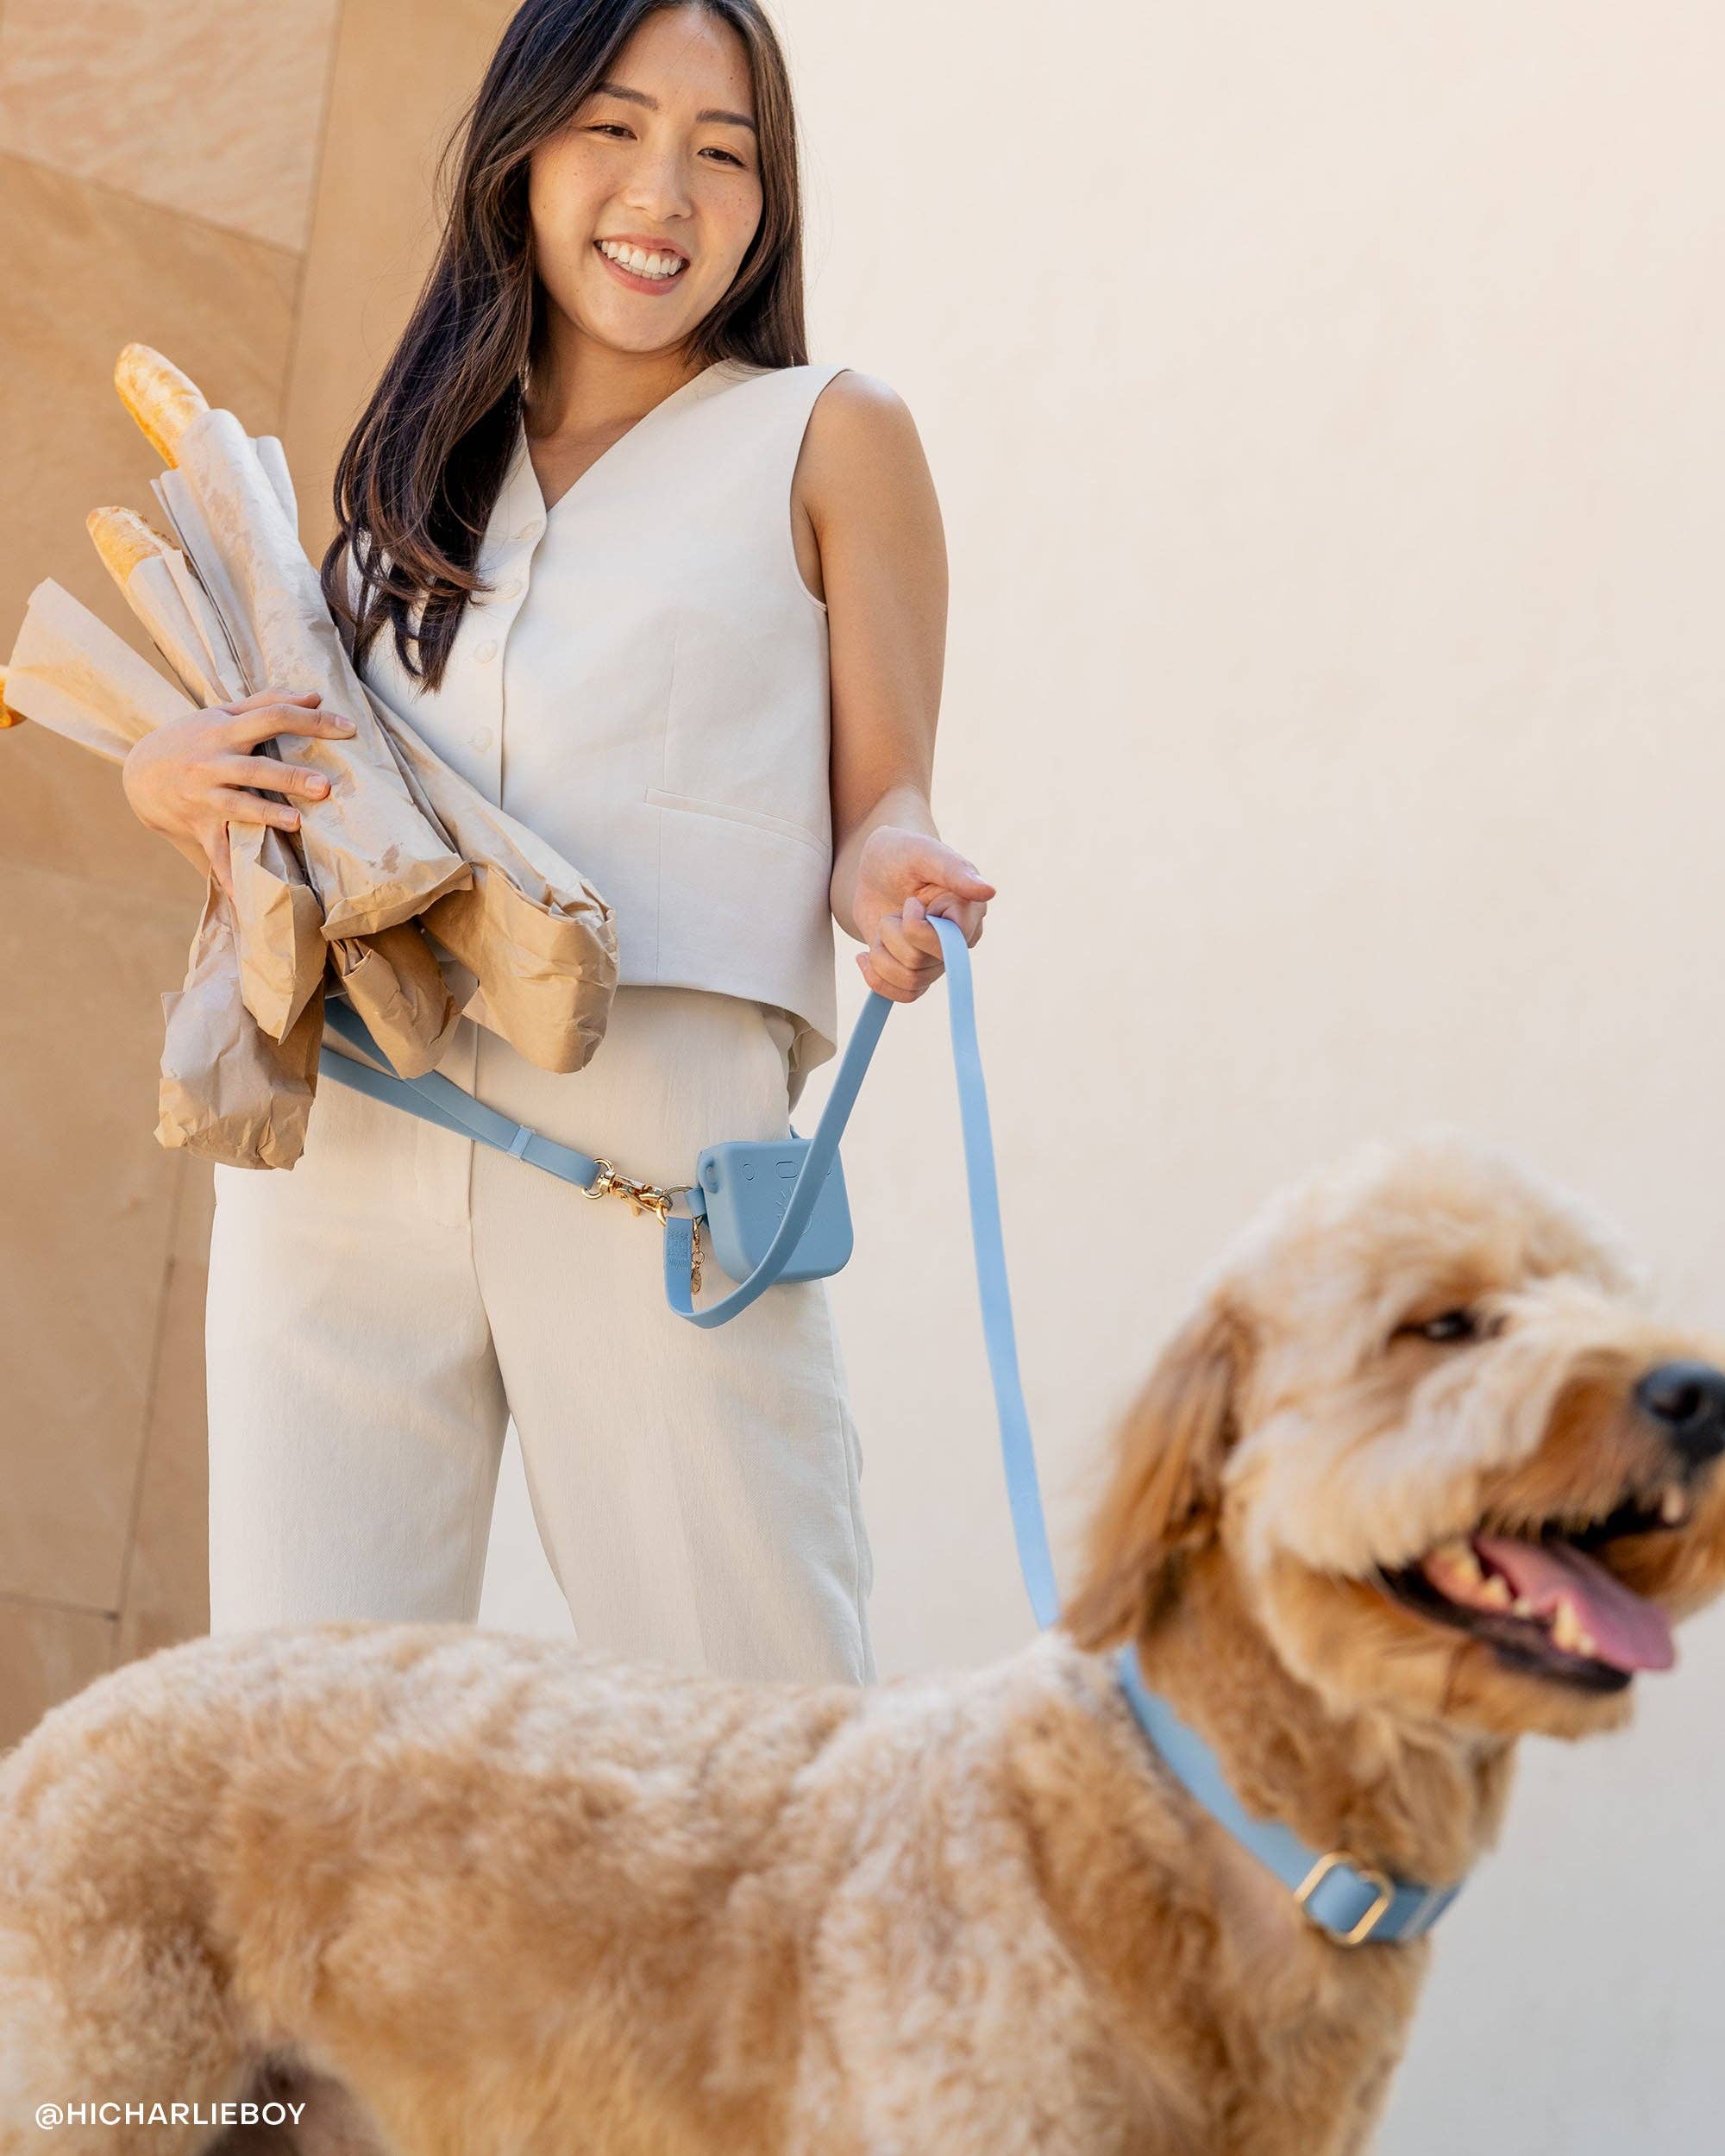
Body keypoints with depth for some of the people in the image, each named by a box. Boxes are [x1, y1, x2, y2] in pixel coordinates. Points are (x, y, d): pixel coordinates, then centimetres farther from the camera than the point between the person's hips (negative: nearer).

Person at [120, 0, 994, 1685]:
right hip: (339, 1133, 4)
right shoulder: (422, 461, 21)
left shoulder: (829, 438, 11)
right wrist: (166, 780, 2)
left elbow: (881, 800, 8)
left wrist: (890, 882, -15)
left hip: (656, 1128, -3)